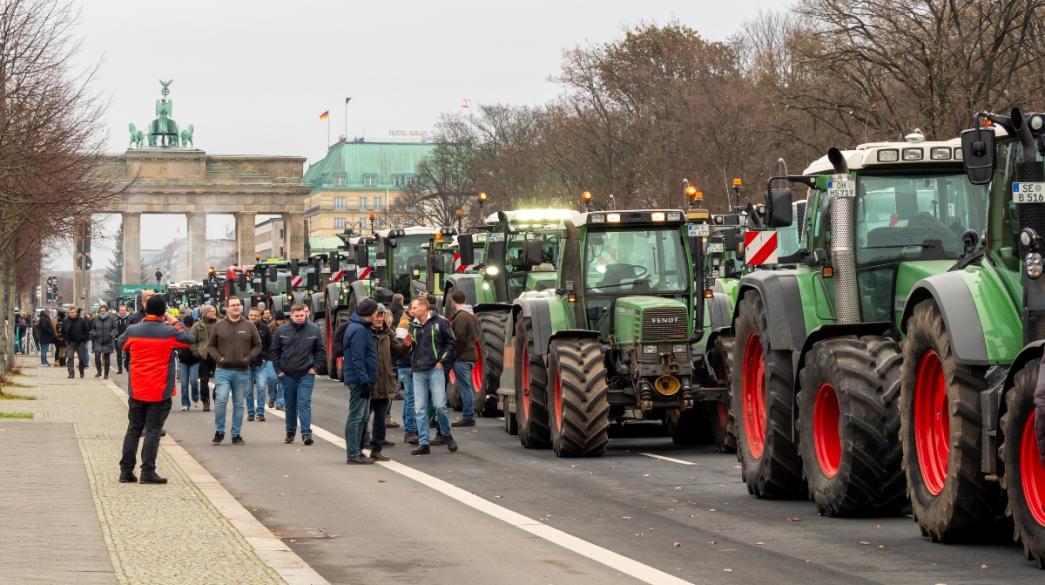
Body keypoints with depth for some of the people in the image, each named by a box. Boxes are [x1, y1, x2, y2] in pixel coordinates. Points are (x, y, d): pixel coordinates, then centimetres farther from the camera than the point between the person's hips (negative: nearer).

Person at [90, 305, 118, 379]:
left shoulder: (111, 319, -2)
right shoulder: (96, 319, 2)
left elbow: (115, 328, 3)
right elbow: (92, 328, 13)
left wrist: (112, 335, -13)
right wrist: (94, 334, -6)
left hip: (108, 342, -1)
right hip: (98, 342, 1)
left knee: (107, 358, 5)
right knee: (97, 356, -13)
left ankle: (106, 374, 14)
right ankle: (99, 372, 7)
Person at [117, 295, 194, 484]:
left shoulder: (132, 331, -3)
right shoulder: (170, 332, -11)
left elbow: (120, 344, 18)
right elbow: (189, 340, 5)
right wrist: (175, 323, 14)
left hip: (137, 390, 3)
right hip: (160, 391, -3)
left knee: (133, 429, 12)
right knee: (153, 431, 0)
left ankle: (126, 471, 12)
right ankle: (147, 472, -4)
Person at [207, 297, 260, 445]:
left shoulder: (249, 326, 5)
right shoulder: (218, 326, 3)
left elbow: (258, 346, 9)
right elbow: (210, 345, 8)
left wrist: (248, 358, -6)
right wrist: (218, 358, -8)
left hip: (242, 371, 1)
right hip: (223, 370, -1)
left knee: (239, 404, 7)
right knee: (221, 400, -14)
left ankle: (236, 434, 15)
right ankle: (219, 431, 0)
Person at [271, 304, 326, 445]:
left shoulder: (313, 330, -4)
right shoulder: (281, 330, -2)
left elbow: (321, 350, 6)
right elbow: (274, 351, 5)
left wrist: (314, 366, -2)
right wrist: (278, 370, 0)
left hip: (306, 375, -2)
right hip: (287, 374, 2)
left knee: (304, 403, -9)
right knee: (289, 405, 12)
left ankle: (306, 433, -12)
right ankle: (290, 432, 23)